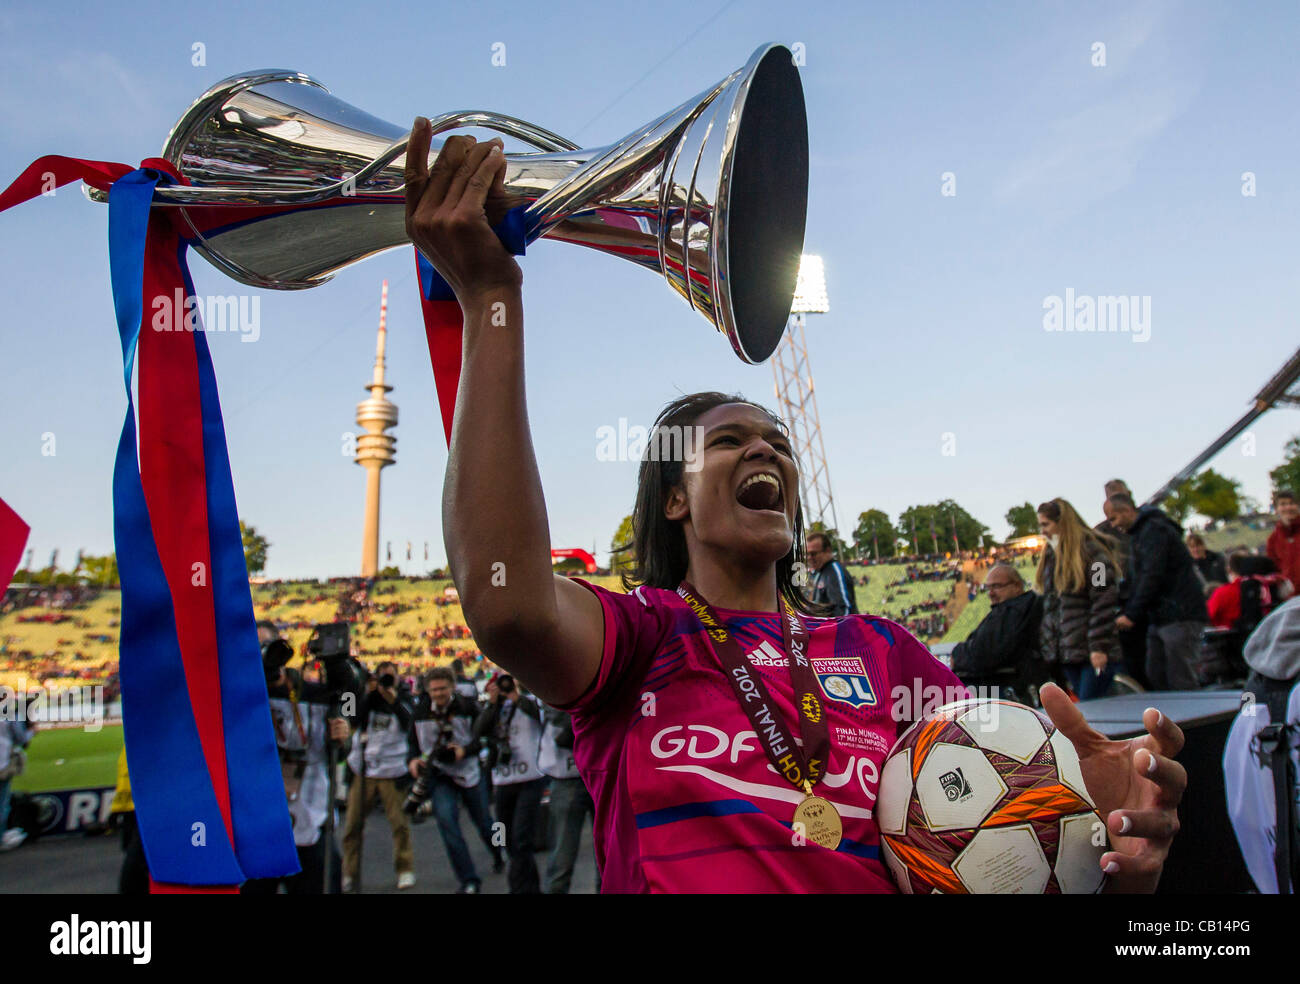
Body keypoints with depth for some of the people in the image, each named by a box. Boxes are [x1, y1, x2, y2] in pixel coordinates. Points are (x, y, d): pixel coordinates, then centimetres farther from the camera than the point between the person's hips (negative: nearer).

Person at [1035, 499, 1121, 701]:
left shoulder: (1092, 551, -7)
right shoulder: (1051, 556, 17)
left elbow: (1104, 602, -13)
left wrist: (1098, 647, -18)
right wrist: (1047, 645, 16)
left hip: (1094, 653, -7)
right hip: (1065, 652, 7)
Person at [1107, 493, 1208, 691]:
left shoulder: (1154, 529, -11)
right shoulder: (1141, 532, 20)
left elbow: (1152, 576, -19)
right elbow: (1140, 579, 21)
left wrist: (1132, 614, -18)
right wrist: (1127, 611, 10)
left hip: (1180, 617, -10)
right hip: (1159, 619, 10)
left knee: (1182, 684, -9)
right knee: (1156, 678, 9)